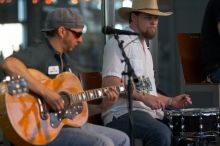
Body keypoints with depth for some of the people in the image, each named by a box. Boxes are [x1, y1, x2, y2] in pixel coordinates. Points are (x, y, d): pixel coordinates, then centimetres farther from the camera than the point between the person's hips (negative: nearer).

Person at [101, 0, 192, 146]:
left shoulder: (145, 48, 24)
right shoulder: (119, 43, -7)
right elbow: (110, 84, -18)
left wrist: (171, 101, 14)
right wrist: (144, 98, -24)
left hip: (149, 112, 9)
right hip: (122, 113, -9)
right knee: (162, 133, -33)